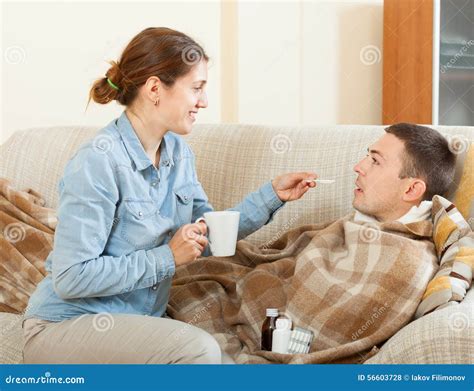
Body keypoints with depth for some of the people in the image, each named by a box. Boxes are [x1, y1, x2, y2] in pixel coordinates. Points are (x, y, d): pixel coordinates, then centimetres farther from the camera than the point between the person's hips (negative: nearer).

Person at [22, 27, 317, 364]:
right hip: (67, 326, -7)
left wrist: (273, 195, 1)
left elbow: (207, 236, 10)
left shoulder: (178, 151, 5)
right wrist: (168, 258, -20)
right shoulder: (99, 162, -21)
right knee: (198, 350, -28)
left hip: (141, 319, 7)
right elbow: (70, 277, -23)